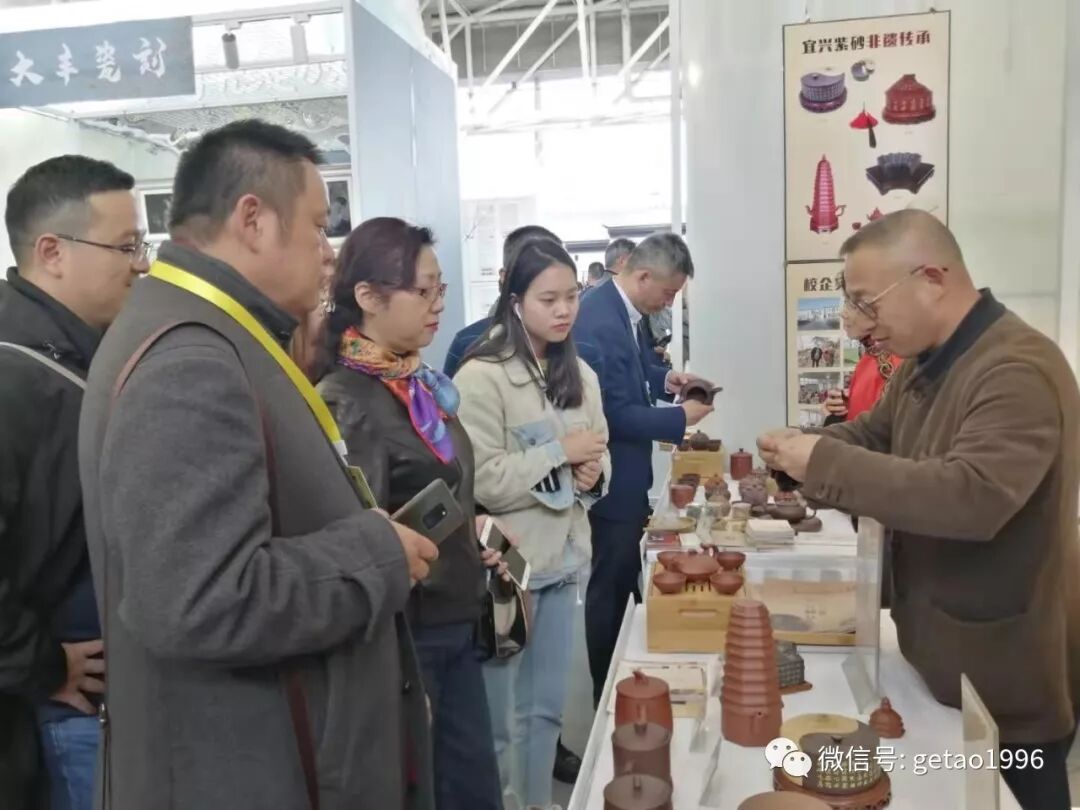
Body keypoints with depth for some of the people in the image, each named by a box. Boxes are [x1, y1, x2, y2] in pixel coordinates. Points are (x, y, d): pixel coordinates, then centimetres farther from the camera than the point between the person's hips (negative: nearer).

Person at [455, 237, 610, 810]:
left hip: (562, 559, 7)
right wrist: (560, 453, -18)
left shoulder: (580, 375, 8)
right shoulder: (482, 377, -14)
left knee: (545, 708, 20)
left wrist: (593, 472, -7)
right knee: (494, 718, 9)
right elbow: (481, 482, -20)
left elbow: (597, 457, 15)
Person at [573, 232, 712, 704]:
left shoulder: (624, 311, 5)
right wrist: (683, 418, -17)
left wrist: (665, 378, 4)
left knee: (623, 582, 21)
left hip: (627, 477, 10)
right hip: (612, 482, -10)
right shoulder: (600, 324, -26)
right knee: (609, 588, 5)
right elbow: (618, 414, -26)